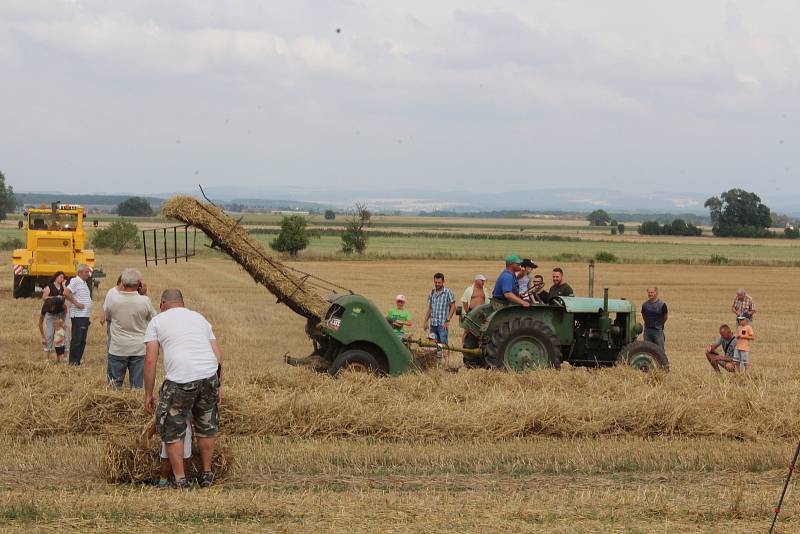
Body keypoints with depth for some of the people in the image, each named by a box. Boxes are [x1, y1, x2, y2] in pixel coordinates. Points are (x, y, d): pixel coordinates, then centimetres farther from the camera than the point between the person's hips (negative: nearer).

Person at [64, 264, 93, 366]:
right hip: (78, 315, -9)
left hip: (85, 316, 9)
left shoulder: (84, 283, 19)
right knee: (76, 340, -7)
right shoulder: (75, 281, -10)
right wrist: (76, 303, -18)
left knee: (82, 341, 10)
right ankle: (72, 361, -4)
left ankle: (77, 361, 15)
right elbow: (66, 293, -23)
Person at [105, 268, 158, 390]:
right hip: (139, 349, 0)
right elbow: (153, 319, 4)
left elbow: (106, 316, 6)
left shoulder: (112, 298, -13)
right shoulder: (144, 301, -14)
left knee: (115, 385, 12)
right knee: (137, 386, 8)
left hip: (117, 349, 0)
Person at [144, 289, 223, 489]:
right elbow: (218, 356, 19)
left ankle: (180, 480, 13)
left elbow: (150, 360, 4)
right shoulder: (199, 318, 25)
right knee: (206, 427, 22)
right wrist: (217, 386, 26)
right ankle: (207, 474, 31)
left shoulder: (157, 321, 13)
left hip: (179, 380, -4)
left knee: (172, 431, 11)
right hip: (209, 375, 4)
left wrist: (148, 394, 8)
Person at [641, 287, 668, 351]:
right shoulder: (645, 305, 4)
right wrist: (649, 324, 13)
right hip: (647, 330, 4)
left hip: (658, 331, -4)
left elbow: (665, 317, 4)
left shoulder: (662, 305, -7)